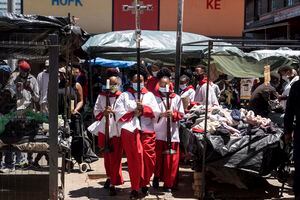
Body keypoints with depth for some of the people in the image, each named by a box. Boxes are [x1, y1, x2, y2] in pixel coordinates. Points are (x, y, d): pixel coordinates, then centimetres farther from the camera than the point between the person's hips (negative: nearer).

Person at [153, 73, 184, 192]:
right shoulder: (154, 97, 1)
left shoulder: (177, 98, 4)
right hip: (157, 133, -1)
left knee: (171, 160, 2)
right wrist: (161, 114, -18)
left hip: (172, 134, 1)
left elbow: (181, 114, 4)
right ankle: (157, 177, 28)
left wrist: (173, 114, -15)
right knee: (157, 158, 7)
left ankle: (168, 184, 12)